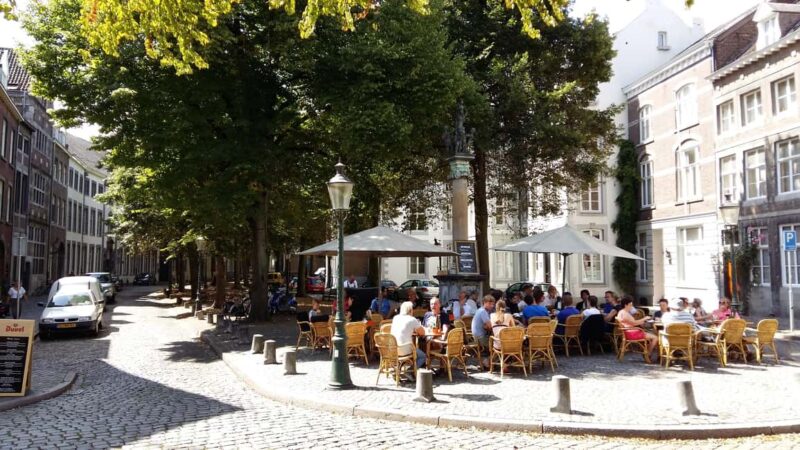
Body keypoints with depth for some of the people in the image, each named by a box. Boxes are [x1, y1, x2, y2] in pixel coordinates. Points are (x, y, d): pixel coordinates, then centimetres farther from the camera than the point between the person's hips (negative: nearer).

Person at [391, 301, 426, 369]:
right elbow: (422, 333, 6)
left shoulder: (395, 318, 10)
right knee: (422, 356, 20)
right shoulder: (412, 320, -5)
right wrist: (417, 330, 25)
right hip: (404, 350, -7)